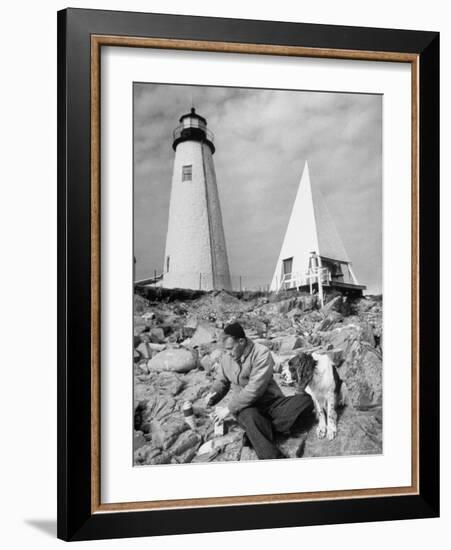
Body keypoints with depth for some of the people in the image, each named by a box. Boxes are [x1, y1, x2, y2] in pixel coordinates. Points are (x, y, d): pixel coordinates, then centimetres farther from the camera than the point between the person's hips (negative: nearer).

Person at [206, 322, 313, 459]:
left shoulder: (262, 353, -12)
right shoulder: (226, 358, 8)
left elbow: (255, 389, -19)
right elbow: (221, 381, 23)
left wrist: (229, 409, -17)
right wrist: (214, 395, -1)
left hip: (272, 402, -1)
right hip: (247, 407, 1)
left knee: (305, 400, -27)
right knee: (250, 417, -38)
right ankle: (274, 459, -52)